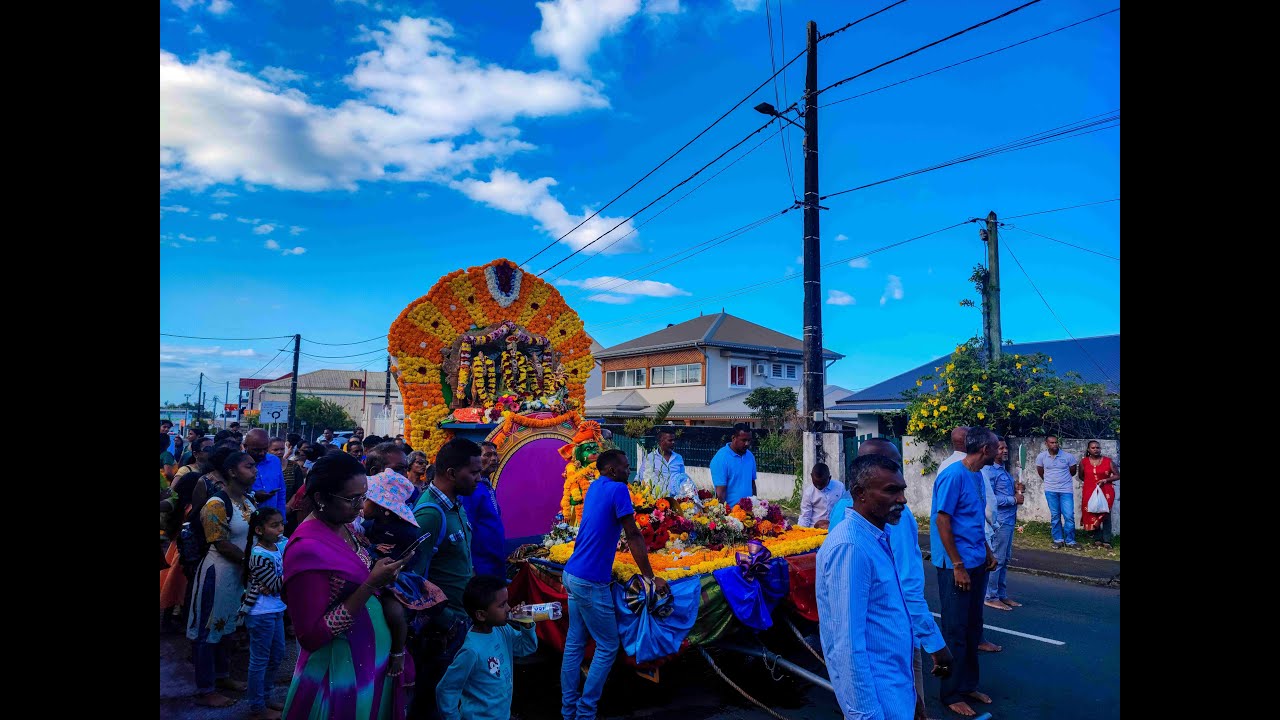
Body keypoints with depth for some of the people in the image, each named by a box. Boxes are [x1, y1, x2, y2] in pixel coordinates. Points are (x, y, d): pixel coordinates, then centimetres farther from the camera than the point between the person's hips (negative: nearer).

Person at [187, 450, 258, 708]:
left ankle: (222, 676, 38)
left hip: (240, 572, 8)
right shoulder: (216, 504, -20)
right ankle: (204, 691, 19)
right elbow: (222, 545, -21)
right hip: (218, 572, -8)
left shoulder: (248, 501, 4)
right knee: (208, 629, 6)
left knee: (226, 626, 22)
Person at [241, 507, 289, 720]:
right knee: (260, 660, 5)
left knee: (277, 655, 19)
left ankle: (265, 698, 36)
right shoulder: (259, 556, -22)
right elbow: (275, 586, -20)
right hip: (261, 613, -8)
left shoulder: (281, 543, -2)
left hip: (276, 609, 8)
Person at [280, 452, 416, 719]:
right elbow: (311, 636, -23)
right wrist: (370, 585, -27)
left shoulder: (346, 528, 2)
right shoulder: (307, 549, -23)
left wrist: (380, 571, -5)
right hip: (340, 674, -8)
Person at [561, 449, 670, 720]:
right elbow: (633, 536, -15)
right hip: (591, 582, -8)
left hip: (572, 575, 8)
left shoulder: (595, 486, 9)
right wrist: (651, 577, -11)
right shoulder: (618, 489, -15)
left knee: (574, 644, 13)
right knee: (607, 647, 4)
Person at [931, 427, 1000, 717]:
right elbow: (942, 521, -19)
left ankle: (969, 685, 30)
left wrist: (987, 552, 15)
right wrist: (958, 566, -18)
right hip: (957, 566, -9)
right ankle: (953, 694, 15)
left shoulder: (977, 476, 9)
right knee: (956, 632, 2)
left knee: (973, 629, 17)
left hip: (977, 565, 9)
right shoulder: (953, 476, -18)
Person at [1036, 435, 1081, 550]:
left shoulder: (1068, 456, -9)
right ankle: (1058, 539, 18)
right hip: (1050, 490, 1)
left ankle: (1070, 541, 10)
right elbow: (1040, 472, 12)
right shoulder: (1041, 457, -5)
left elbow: (1073, 471, 8)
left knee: (1069, 516, -3)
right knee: (1055, 516, 8)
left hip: (1066, 490, -1)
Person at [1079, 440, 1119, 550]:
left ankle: (1106, 541, 3)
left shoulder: (1108, 461, -2)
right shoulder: (1084, 462, 2)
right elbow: (1081, 476, 15)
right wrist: (1092, 481, 4)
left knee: (1105, 516, -1)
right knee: (1092, 515, 4)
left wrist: (1106, 480, -14)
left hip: (1106, 492, -2)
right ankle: (1097, 539, 14)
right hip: (1090, 492, 2)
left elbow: (1117, 475, -1)